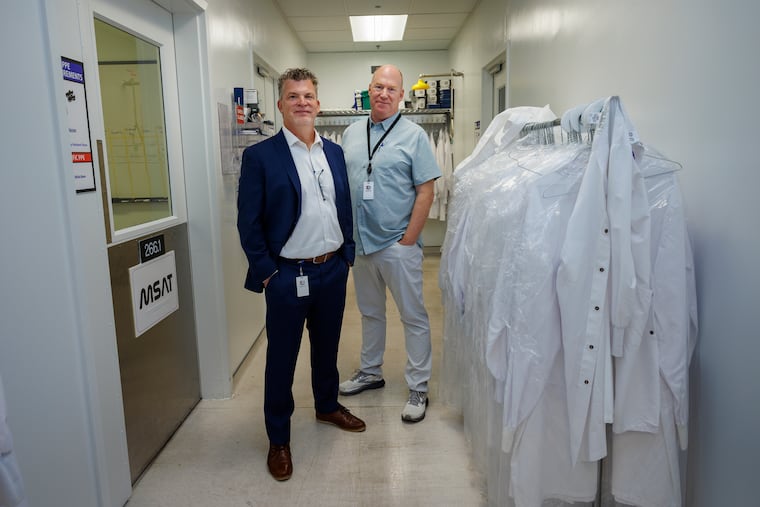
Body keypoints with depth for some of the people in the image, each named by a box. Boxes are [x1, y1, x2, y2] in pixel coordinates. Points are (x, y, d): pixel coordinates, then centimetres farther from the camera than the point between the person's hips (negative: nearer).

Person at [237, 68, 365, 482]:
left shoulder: (334, 152, 8)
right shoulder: (260, 156, -8)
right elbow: (248, 222, -9)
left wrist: (347, 255, 9)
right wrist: (266, 272, -11)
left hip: (333, 270, 5)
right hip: (288, 275, -4)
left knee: (327, 346, 21)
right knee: (281, 358, 8)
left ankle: (327, 406, 45)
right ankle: (278, 439, 26)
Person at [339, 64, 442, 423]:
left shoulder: (413, 135, -4)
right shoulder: (351, 133, 9)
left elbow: (425, 191, -8)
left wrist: (409, 239, -13)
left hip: (398, 244, -5)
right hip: (360, 242, 5)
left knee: (413, 316, 3)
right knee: (370, 312, 19)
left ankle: (418, 387, 16)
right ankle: (370, 372, 36)